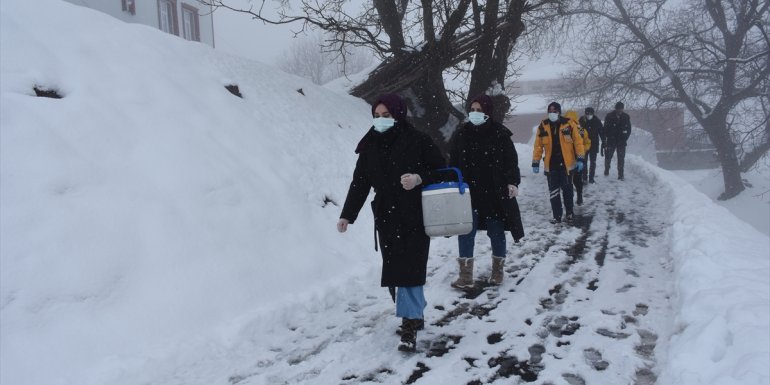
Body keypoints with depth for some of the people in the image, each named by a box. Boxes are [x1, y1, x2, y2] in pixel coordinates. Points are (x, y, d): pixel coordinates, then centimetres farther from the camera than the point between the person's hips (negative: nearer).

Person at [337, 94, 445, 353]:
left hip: (414, 217, -5)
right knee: (394, 271, 9)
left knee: (409, 270, -8)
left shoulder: (417, 141, -8)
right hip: (386, 218, 5)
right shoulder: (370, 145, 6)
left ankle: (409, 325, -1)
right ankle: (415, 314, 27)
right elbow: (359, 183, 8)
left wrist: (419, 179, -22)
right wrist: (347, 215, 4)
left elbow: (441, 171, -3)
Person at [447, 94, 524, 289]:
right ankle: (466, 275, 1)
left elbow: (511, 161, -2)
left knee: (496, 232, 10)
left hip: (495, 192, -2)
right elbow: (453, 163, 7)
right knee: (465, 232, -3)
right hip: (468, 192, 2)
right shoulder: (461, 134, 3)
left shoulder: (500, 134, -4)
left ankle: (498, 270, 27)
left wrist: (512, 182, -14)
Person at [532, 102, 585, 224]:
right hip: (551, 164, 2)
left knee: (567, 189, 10)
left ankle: (570, 212, 28)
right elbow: (538, 146, 1)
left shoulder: (569, 124, -7)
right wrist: (535, 162, -2)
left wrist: (580, 159, -10)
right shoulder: (543, 126, -1)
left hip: (566, 163, -2)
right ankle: (557, 215, 16)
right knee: (553, 191, 6)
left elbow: (578, 141, -5)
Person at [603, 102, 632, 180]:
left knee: (621, 159, -3)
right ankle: (606, 170, 33)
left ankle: (620, 175, 0)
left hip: (621, 142, 1)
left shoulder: (626, 117, 1)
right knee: (608, 157, 9)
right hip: (611, 141, -1)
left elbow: (629, 129, 8)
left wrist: (625, 138, -2)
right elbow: (605, 129, -1)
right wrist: (609, 137, -8)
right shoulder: (609, 116, -5)